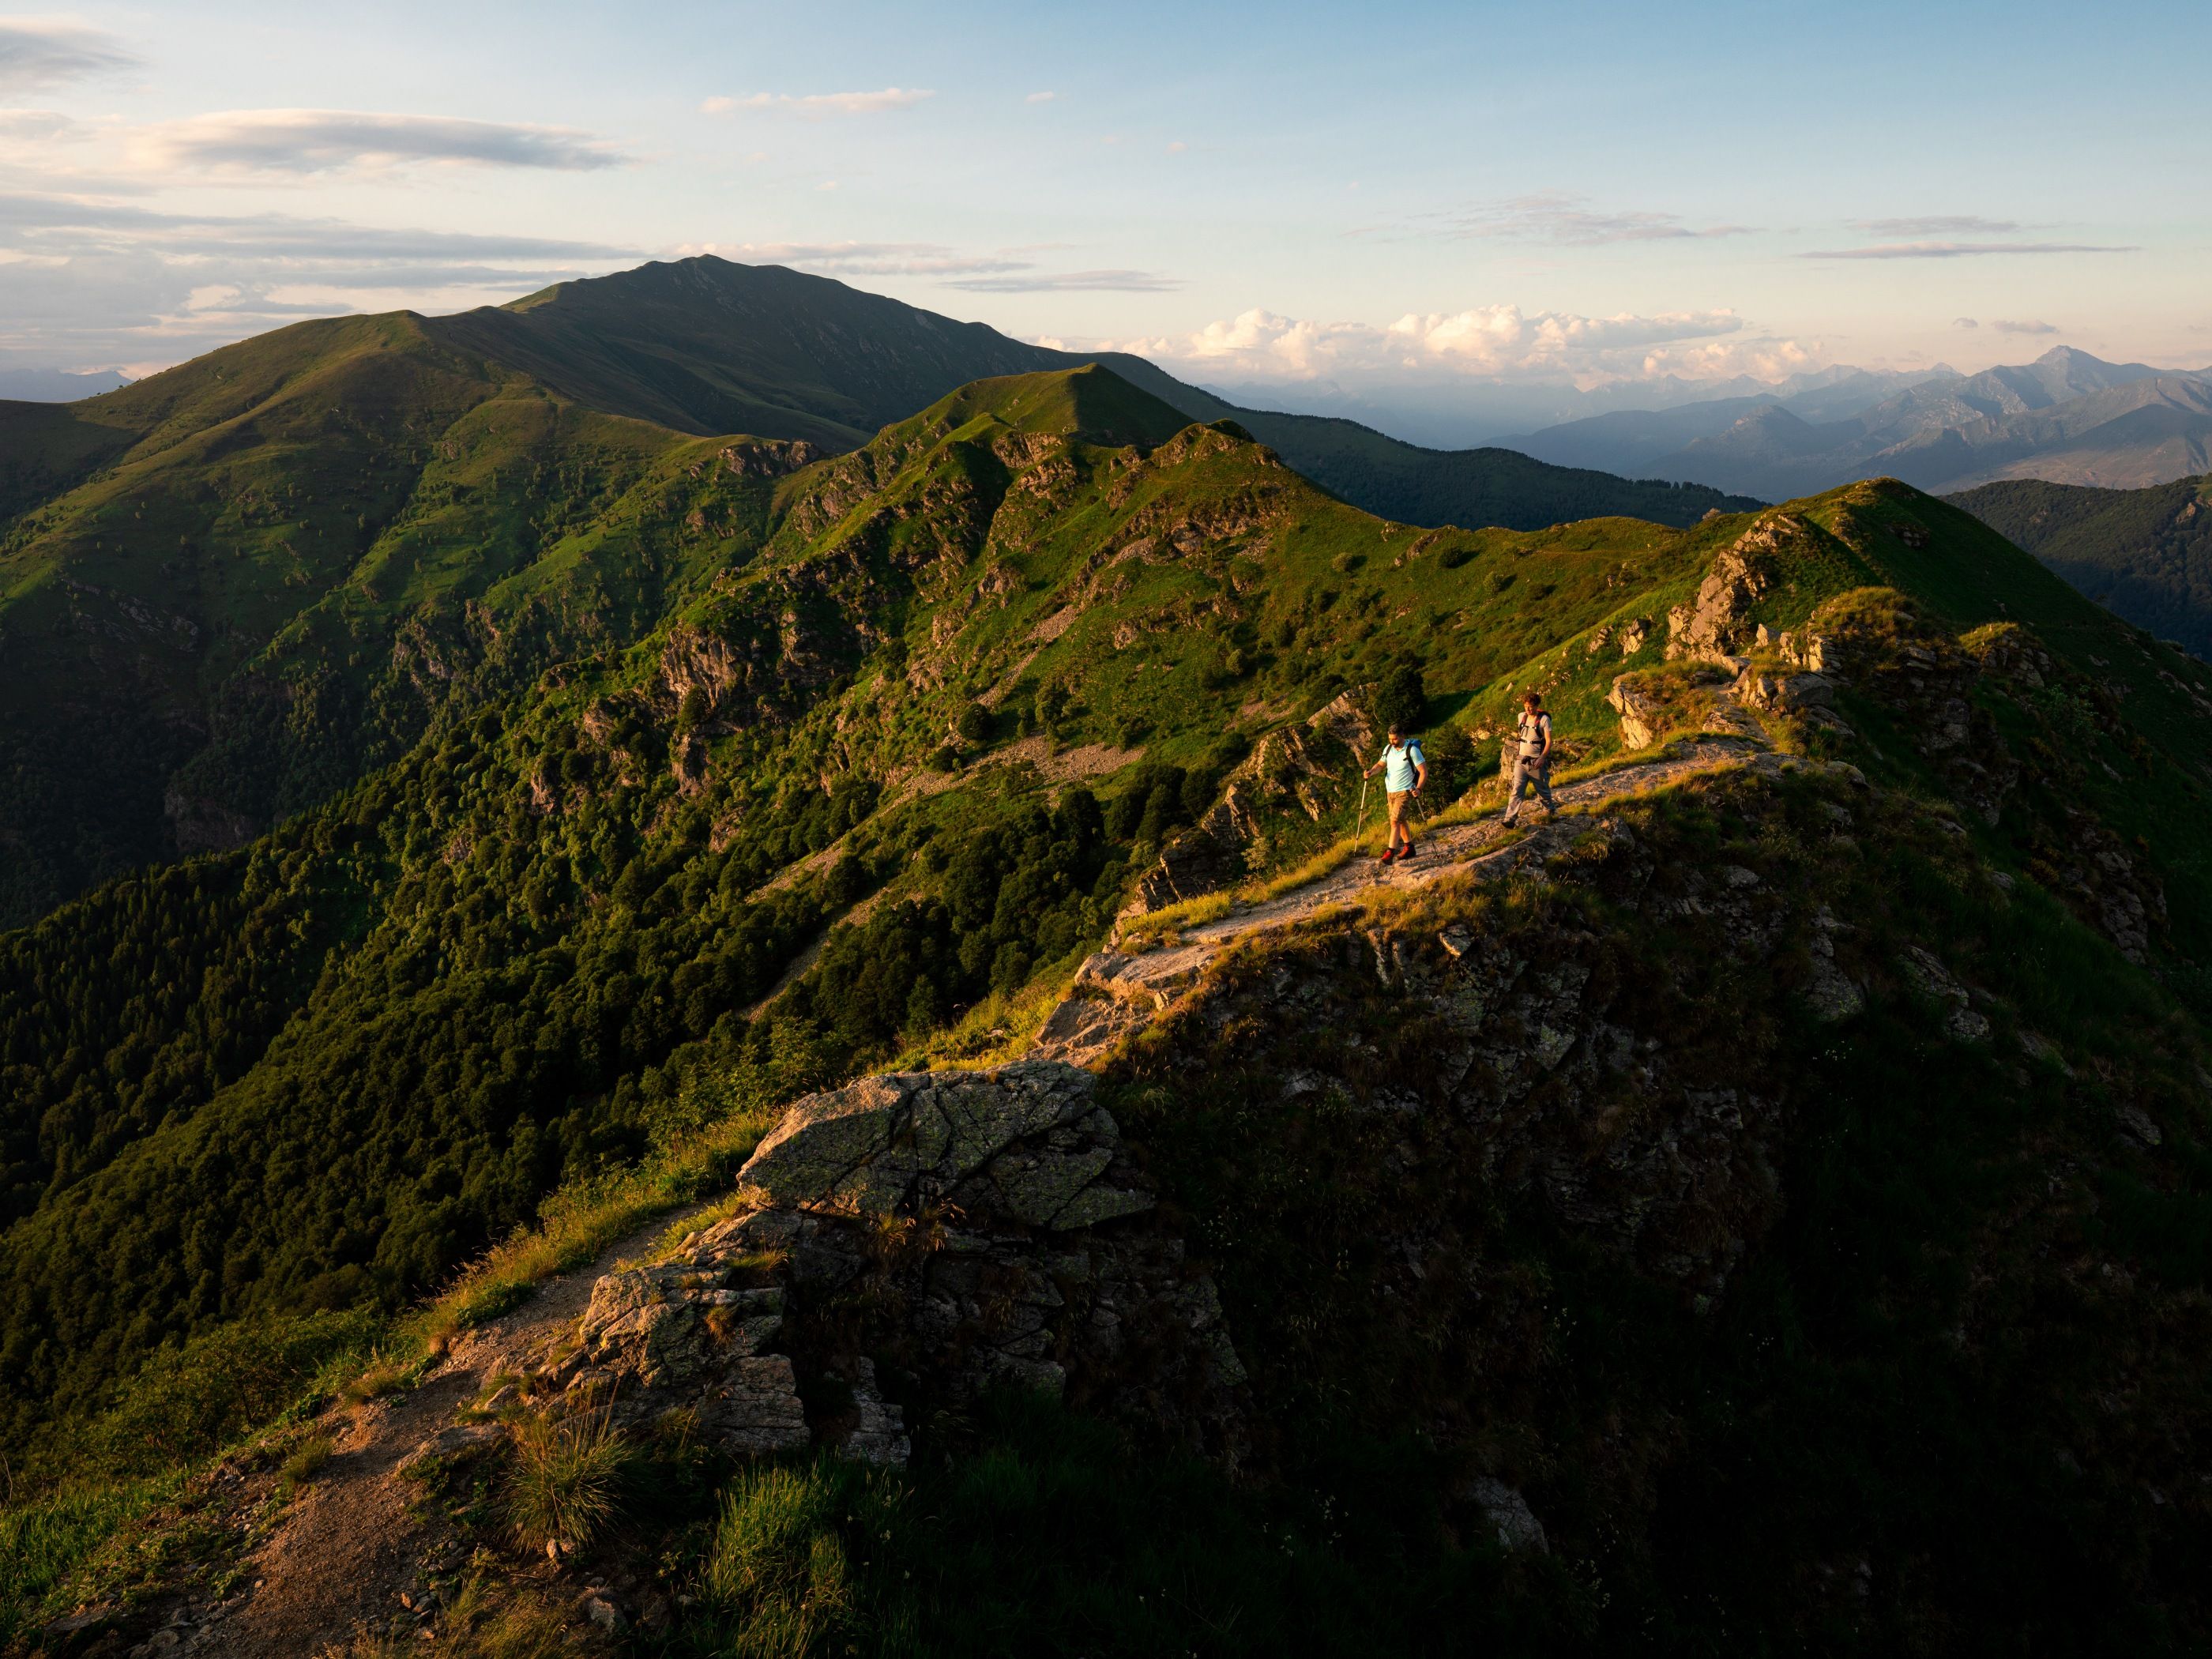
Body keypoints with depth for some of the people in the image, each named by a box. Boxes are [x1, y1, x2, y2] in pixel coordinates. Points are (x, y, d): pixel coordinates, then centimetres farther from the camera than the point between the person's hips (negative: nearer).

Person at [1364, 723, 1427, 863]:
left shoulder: (1412, 750, -14)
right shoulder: (1388, 749, 4)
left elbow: (1424, 771, -15)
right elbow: (1381, 764, 12)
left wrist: (1418, 789, -29)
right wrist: (1370, 772, -11)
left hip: (1405, 792, -7)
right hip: (1390, 791, 7)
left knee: (1395, 820, -18)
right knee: (1400, 820, 17)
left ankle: (1390, 854, -24)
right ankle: (1409, 848, 32)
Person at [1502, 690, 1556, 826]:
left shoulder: (1544, 719, -10)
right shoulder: (1522, 716, 5)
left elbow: (1549, 741, -13)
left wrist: (1542, 758, -24)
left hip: (1536, 762, -3)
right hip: (1521, 760, 3)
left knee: (1543, 790, 12)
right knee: (1516, 790, -8)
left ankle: (1550, 812, 36)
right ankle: (1510, 818, -14)